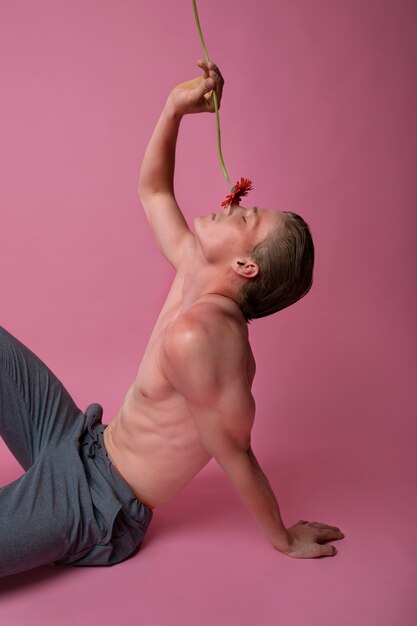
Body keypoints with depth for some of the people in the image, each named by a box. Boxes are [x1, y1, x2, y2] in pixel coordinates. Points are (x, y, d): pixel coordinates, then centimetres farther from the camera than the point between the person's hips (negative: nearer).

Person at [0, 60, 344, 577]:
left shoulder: (197, 334, -34)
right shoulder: (197, 271, -6)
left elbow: (235, 456, -23)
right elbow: (152, 190, 9)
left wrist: (283, 540, -11)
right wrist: (175, 108, -1)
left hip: (90, 504, -8)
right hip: (80, 441, 8)